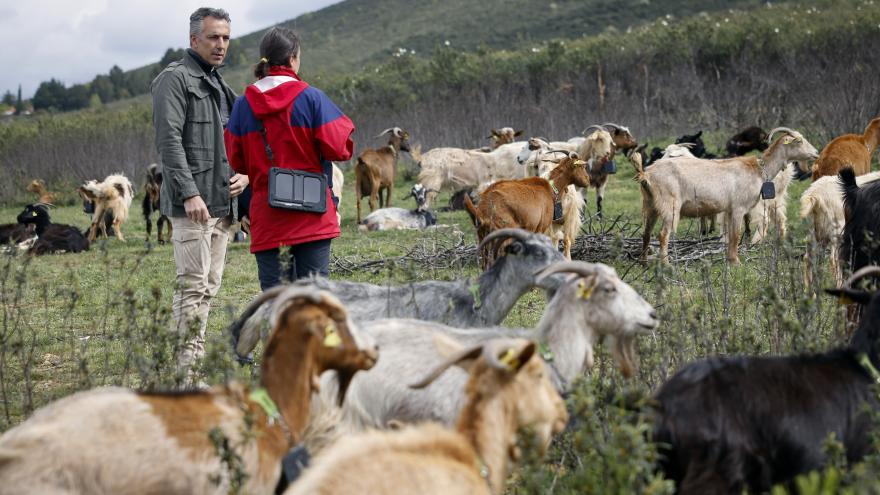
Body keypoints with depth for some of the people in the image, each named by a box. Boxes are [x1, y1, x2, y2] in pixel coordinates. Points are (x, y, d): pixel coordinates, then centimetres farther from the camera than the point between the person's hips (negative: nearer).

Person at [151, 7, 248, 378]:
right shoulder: (175, 79, -6)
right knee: (193, 286, -11)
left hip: (221, 203, 9)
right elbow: (169, 141, -15)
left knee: (210, 286, 10)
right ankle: (188, 371, -10)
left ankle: (197, 362, 15)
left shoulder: (219, 85, 21)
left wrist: (244, 174, 7)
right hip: (192, 206, -9)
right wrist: (189, 193, -22)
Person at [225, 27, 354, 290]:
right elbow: (338, 148, -9)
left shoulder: (243, 105, 3)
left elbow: (236, 162, 7)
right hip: (311, 216, -2)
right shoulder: (311, 97, -6)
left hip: (266, 218, 2)